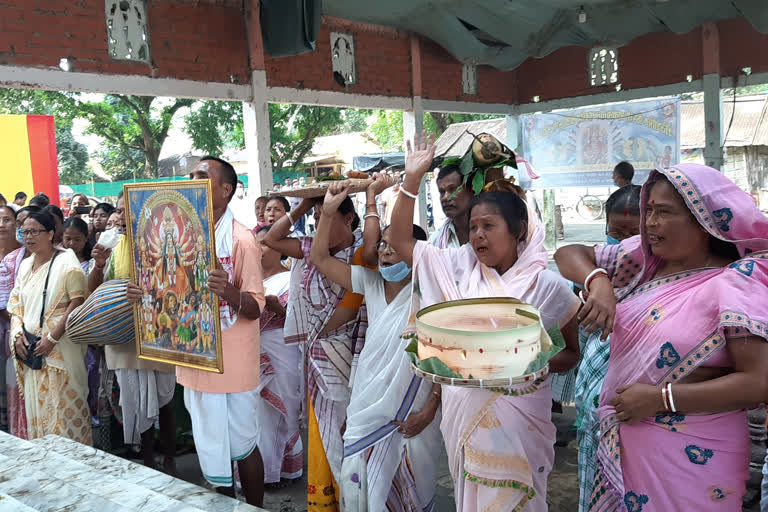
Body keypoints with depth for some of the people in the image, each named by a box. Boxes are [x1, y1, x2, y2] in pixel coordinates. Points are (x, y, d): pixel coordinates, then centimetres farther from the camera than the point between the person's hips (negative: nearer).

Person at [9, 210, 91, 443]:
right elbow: (16, 304, 17)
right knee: (36, 405, 11)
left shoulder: (66, 261, -7)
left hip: (60, 349, -6)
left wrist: (52, 337, -18)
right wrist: (18, 335, -1)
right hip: (31, 349, 7)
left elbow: (78, 301, -14)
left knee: (64, 406, -3)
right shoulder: (25, 265, 14)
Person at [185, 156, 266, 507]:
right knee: (211, 451, 16)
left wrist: (228, 291, -37)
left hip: (231, 364, -6)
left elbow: (256, 307, -16)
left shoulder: (241, 239, -14)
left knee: (241, 446, 8)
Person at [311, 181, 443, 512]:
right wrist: (328, 211, -6)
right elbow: (320, 259, 4)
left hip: (413, 417, -4)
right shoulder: (371, 284, 4)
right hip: (368, 412, 4)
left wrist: (429, 411, -13)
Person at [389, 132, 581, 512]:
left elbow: (570, 353, 1)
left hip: (518, 417, -3)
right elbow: (400, 241, 1)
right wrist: (412, 180, -6)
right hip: (463, 412, 3)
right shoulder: (461, 266, 1)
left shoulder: (548, 287, -7)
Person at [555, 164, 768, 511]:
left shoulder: (734, 284, -15)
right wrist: (599, 281, -16)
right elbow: (570, 255, 5)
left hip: (691, 457, -5)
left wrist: (660, 398, -20)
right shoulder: (643, 260, 2)